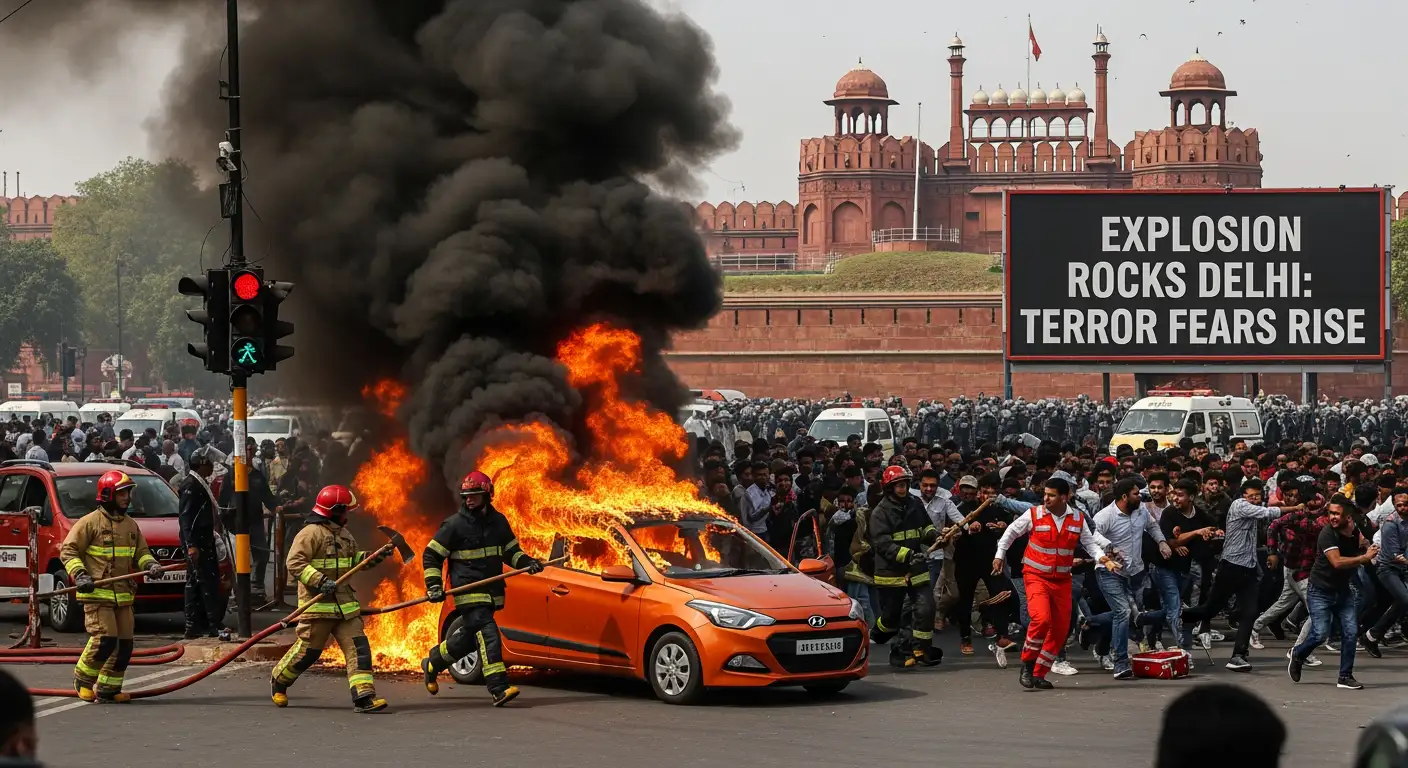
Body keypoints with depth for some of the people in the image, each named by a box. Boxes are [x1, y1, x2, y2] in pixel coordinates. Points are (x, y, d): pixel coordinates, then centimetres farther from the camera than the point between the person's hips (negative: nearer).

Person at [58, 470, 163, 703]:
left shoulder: (131, 525, 16)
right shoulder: (90, 522, -6)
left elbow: (141, 552, 23)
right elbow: (68, 550, -5)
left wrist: (150, 564, 0)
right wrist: (79, 575, -17)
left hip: (123, 595, 7)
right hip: (97, 593, -7)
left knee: (124, 644, 3)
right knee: (104, 639, -16)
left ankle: (107, 689, 13)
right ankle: (83, 679, 6)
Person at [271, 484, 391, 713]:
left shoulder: (344, 534, 16)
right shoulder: (311, 533, -12)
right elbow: (294, 563, -20)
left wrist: (373, 557, 11)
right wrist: (320, 581, -28)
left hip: (345, 604, 8)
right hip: (317, 605, -7)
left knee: (358, 647, -6)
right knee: (308, 651, 1)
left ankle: (364, 696, -11)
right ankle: (279, 681, 27)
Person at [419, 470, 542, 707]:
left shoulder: (498, 522, 10)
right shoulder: (454, 525, -6)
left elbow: (510, 551, 21)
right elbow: (431, 555, 0)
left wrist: (527, 562, 2)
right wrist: (434, 585, -11)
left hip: (492, 593, 6)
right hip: (468, 593, -6)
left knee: (466, 639, 14)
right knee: (488, 636, -19)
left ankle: (432, 663, 39)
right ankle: (499, 689, -25)